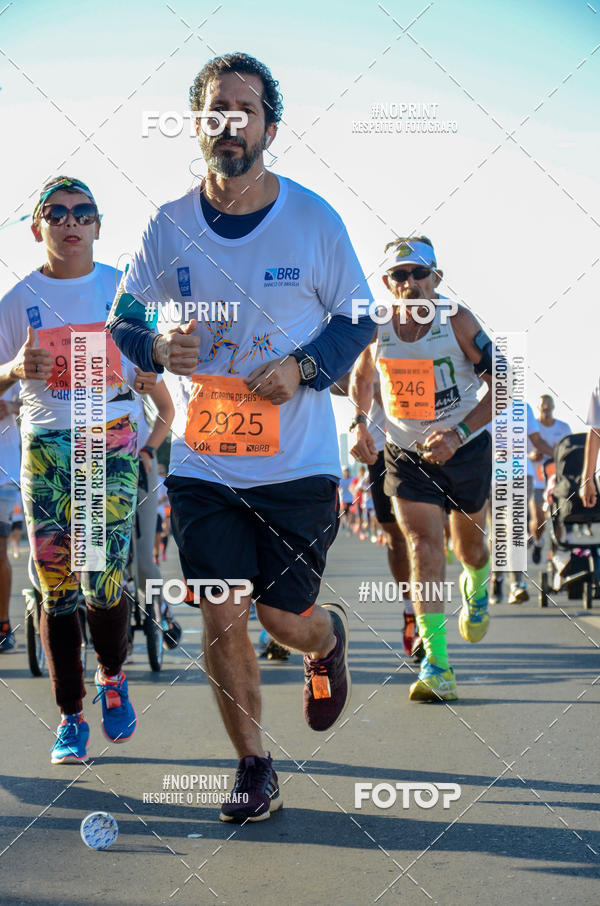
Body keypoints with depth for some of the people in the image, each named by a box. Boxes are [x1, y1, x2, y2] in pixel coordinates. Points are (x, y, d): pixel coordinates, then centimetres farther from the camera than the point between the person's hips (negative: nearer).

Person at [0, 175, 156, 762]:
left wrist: (145, 375, -10)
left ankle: (112, 677, 19)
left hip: (111, 442, -1)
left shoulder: (122, 289, 5)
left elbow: (144, 372, 12)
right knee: (56, 587, 1)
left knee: (101, 579, -10)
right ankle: (70, 717, 12)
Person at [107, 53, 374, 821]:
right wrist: (158, 347, -15)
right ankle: (253, 769, 19)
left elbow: (359, 318, 4)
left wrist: (304, 368, -14)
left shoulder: (313, 218, -4)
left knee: (284, 618, 4)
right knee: (222, 618, 0)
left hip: (297, 462, -1)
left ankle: (328, 639, 43)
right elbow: (122, 323, 8)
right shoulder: (167, 226, 0)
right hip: (201, 462, 1)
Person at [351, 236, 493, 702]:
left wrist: (459, 432, -26)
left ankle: (477, 587, 54)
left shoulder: (457, 320, -17)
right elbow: (362, 376, 13)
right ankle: (437, 665, -16)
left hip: (467, 449, -1)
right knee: (424, 544, -15)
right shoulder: (376, 327, -9)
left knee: (470, 548, 14)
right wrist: (361, 424, -3)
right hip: (406, 453, 1)